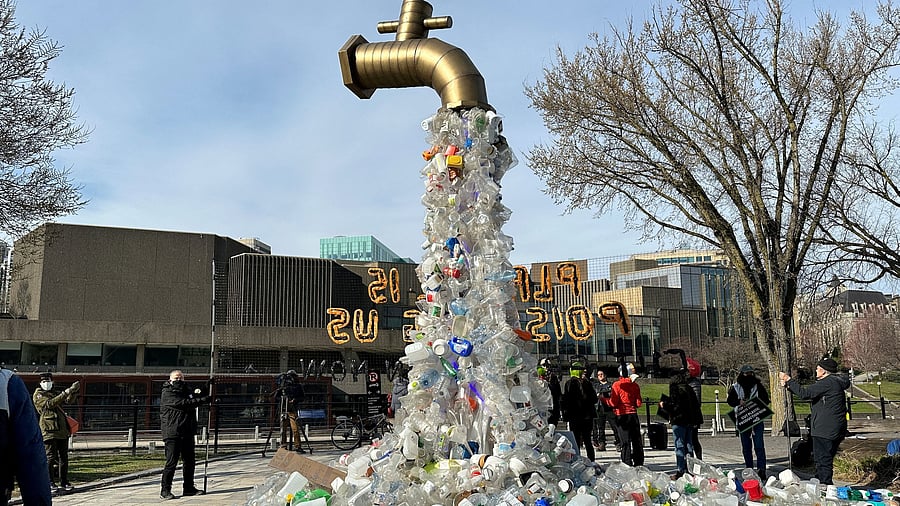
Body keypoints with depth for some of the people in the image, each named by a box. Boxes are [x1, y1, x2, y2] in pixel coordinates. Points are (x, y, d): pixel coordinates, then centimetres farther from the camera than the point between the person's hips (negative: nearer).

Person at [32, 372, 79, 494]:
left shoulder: (53, 394, 23)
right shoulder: (38, 395, 1)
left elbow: (69, 400, 15)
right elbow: (49, 404, -15)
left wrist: (73, 391, -4)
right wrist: (65, 393, -21)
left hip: (62, 430, 7)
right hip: (49, 430, -7)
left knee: (64, 457, 9)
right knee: (50, 457, -7)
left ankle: (64, 482, 16)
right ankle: (50, 483, -2)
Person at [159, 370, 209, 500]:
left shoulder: (185, 391, 19)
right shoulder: (167, 393, -7)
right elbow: (183, 404, -19)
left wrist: (197, 394, 0)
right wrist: (202, 400, -21)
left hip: (187, 432, 8)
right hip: (172, 433, -8)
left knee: (190, 461, 12)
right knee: (172, 462, -9)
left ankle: (189, 488, 22)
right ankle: (165, 491, -2)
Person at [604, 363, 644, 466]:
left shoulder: (617, 385, -9)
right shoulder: (635, 385, 3)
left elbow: (613, 403, -12)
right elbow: (639, 403, 3)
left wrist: (603, 399, 3)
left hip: (621, 416, -4)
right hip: (633, 415, 4)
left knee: (625, 442, -1)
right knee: (637, 441, 12)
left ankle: (627, 465, -3)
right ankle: (639, 464, 18)